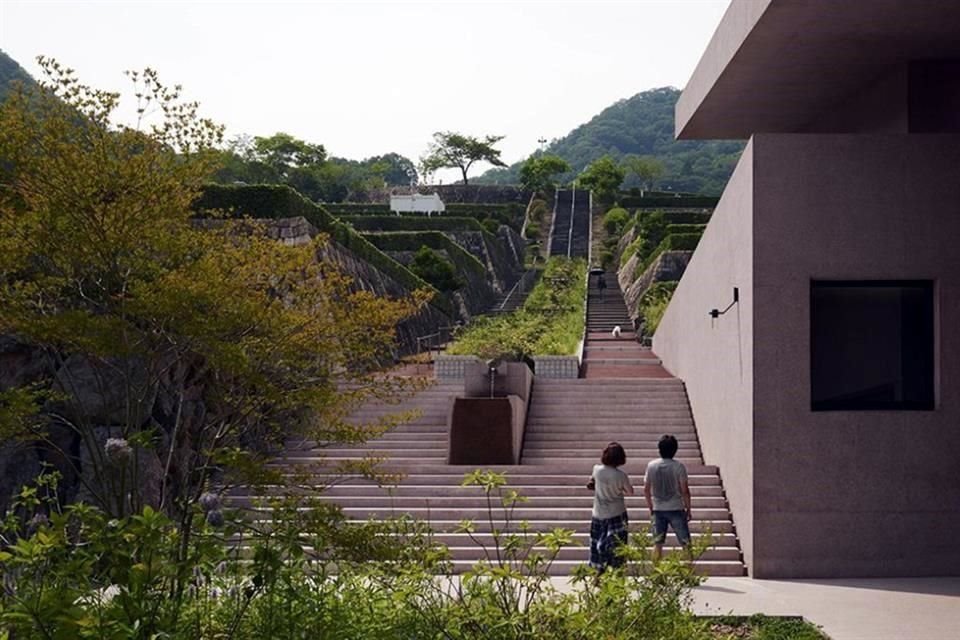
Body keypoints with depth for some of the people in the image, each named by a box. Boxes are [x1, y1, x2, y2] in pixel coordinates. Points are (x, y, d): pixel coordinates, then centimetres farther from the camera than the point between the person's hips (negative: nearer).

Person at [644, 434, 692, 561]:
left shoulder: (651, 466, -2)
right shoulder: (678, 467, -11)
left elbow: (646, 489, 2)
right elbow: (685, 490, -9)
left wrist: (651, 508, 13)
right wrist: (688, 509, 2)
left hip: (658, 509, 3)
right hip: (676, 509, -3)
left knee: (657, 542, 10)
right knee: (685, 542, 5)